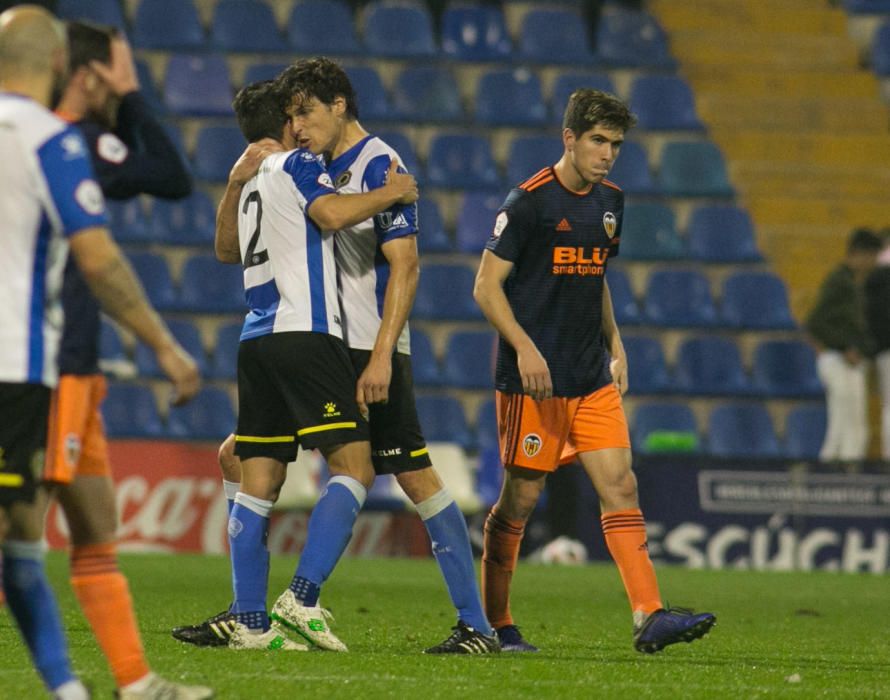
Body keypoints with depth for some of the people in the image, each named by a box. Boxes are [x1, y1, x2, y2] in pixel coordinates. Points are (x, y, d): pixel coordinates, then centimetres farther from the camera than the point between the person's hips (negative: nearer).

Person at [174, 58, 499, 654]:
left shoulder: (378, 167, -8)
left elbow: (405, 265, -15)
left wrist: (381, 357, -22)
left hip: (370, 354, -8)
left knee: (416, 477, -11)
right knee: (239, 456, 5)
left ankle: (476, 625, -8)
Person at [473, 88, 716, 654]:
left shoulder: (610, 202, 12)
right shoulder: (529, 201, -10)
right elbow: (487, 286, -10)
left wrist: (614, 344, 16)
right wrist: (524, 348, -21)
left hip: (593, 379, 6)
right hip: (534, 380, -6)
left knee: (621, 487, -4)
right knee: (521, 499, 0)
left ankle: (649, 616, -10)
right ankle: (493, 623, 14)